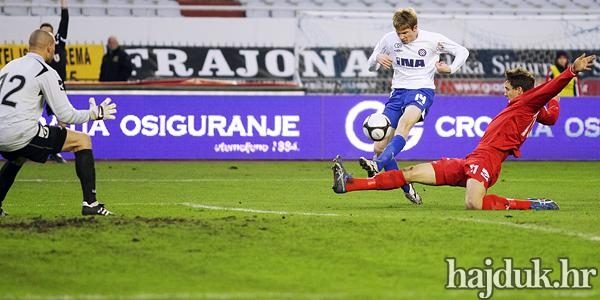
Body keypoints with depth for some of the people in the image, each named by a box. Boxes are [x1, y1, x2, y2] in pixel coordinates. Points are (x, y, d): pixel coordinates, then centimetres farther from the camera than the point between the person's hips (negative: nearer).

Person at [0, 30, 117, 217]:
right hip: (22, 135, -7)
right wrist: (95, 114, 11)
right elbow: (65, 115, -5)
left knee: (18, 157, 42)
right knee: (83, 140, 5)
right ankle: (90, 203, -2)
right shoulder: (45, 72, -3)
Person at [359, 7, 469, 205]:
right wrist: (377, 59, -10)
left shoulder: (433, 40, -3)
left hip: (422, 90, -5)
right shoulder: (389, 40, 3)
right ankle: (407, 189, 7)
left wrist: (450, 69, -8)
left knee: (405, 122, -39)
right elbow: (371, 66, 14)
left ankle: (378, 166, -56)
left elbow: (462, 51, 9)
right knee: (379, 147, -6)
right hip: (398, 91, 5)